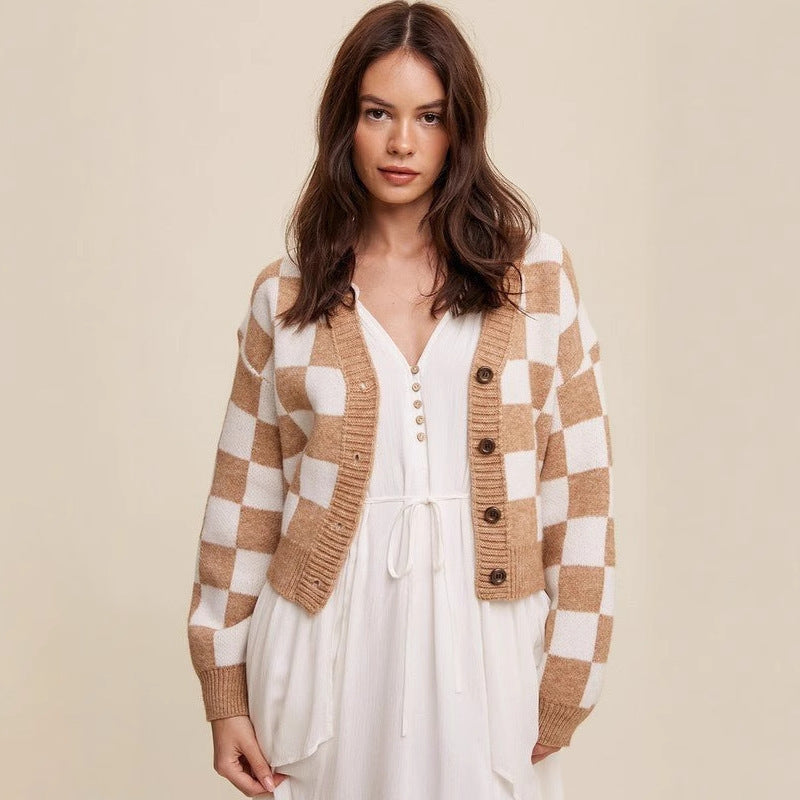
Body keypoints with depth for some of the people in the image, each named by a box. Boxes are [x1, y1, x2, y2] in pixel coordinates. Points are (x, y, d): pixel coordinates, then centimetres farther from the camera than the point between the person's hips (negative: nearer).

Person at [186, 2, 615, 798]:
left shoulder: (536, 271, 0)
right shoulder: (285, 295, 1)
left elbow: (579, 478, -1)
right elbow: (245, 498, 4)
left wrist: (566, 676, -3)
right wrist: (225, 692, 4)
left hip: (481, 631, 0)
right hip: (329, 637, 1)